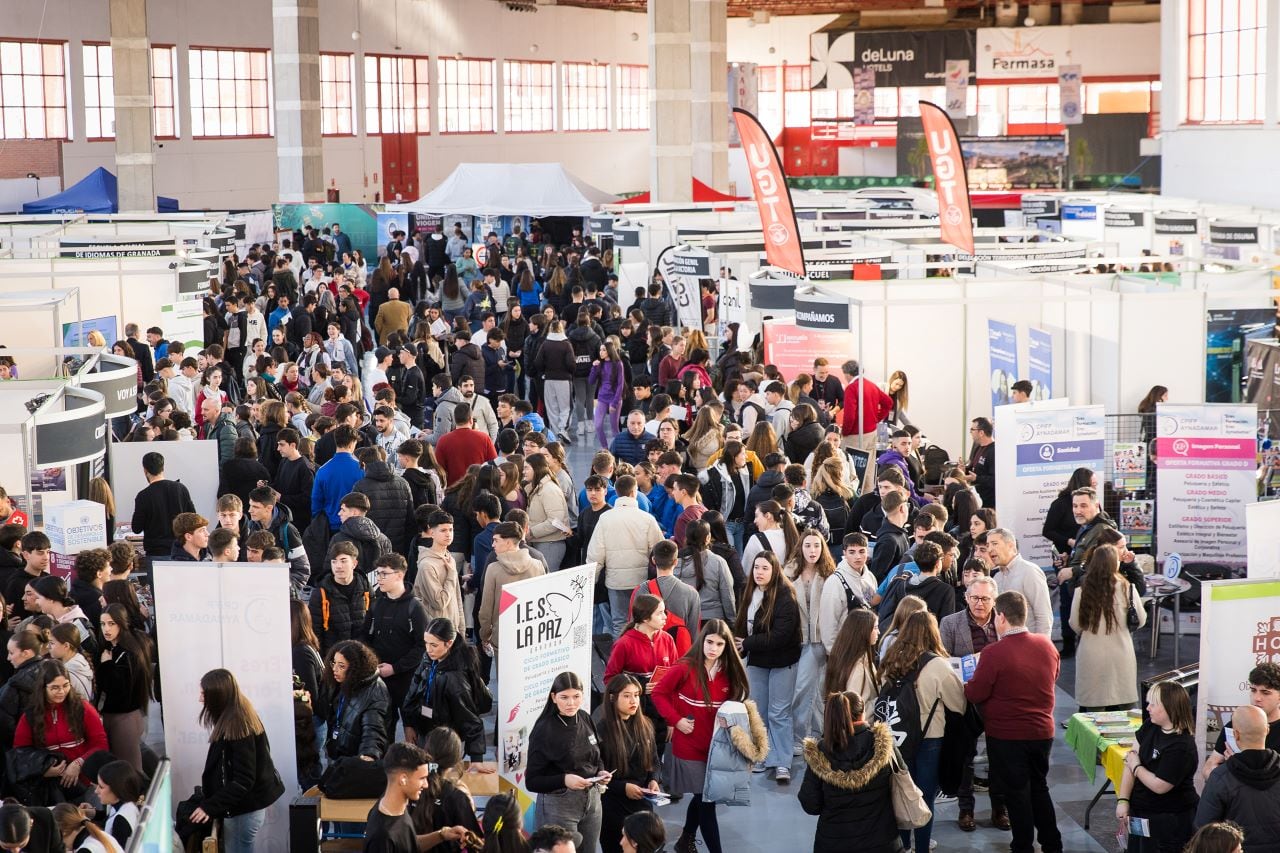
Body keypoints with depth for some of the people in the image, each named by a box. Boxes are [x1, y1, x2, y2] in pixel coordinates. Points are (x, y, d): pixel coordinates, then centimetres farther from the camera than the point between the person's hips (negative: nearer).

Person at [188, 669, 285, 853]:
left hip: (244, 808, -10)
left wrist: (210, 807, -24)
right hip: (248, 802, 10)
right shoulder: (241, 716, 5)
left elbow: (244, 780, -25)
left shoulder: (236, 726, -24)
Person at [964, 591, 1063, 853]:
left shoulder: (994, 652, -22)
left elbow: (975, 694, -15)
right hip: (1042, 731, 5)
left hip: (1007, 735, -5)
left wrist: (963, 685, 5)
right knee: (1039, 787, 20)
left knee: (1017, 793, 8)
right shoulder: (1047, 645, -4)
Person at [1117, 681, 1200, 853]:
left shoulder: (1181, 747, -24)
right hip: (1140, 813, 8)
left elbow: (1159, 786, -23)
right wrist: (1123, 800, -5)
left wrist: (1135, 766, -8)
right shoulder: (1150, 726, 0)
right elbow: (1131, 760, 0)